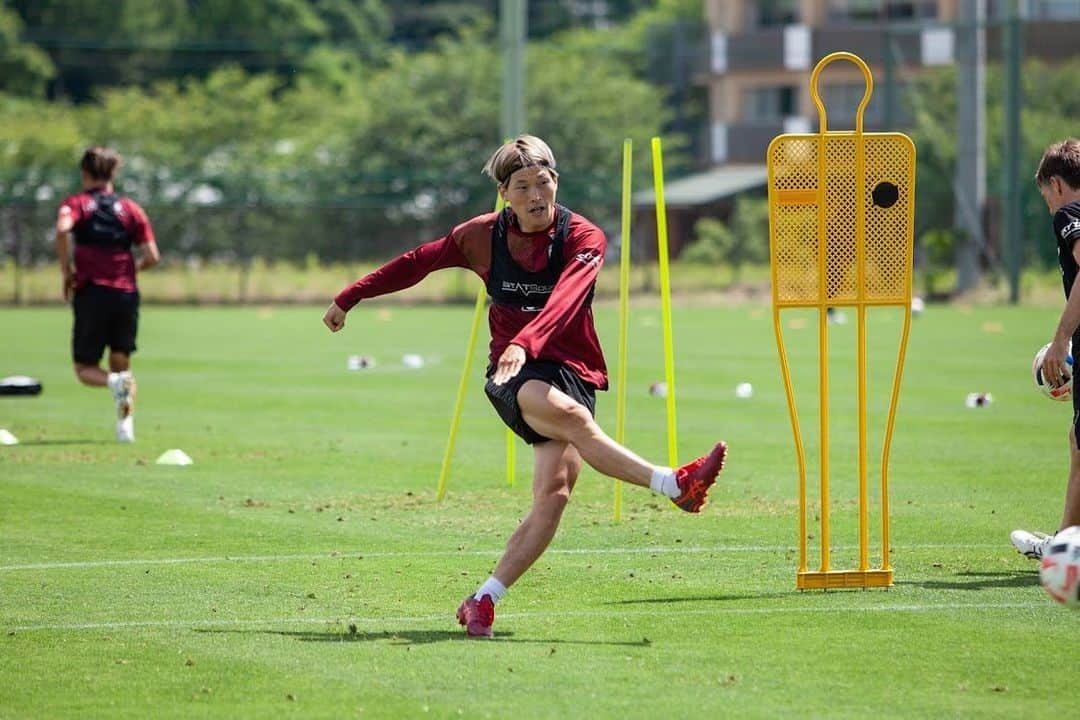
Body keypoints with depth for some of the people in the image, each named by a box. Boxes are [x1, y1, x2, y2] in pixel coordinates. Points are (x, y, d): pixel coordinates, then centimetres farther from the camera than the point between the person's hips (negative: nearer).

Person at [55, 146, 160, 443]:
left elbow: (62, 229, -19)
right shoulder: (131, 208, 11)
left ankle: (114, 382, -25)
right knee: (121, 363, 16)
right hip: (126, 294, 2)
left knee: (85, 369, 7)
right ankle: (126, 423, -2)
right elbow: (152, 257, 3)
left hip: (90, 293, -2)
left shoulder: (76, 204, 4)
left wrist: (66, 271, -8)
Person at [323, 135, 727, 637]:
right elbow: (417, 263, 18)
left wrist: (526, 342, -43)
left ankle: (483, 601, -14)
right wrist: (349, 297, 25)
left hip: (571, 369, 0)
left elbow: (565, 298, -24)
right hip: (512, 376, 0)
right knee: (568, 413, -35)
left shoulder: (583, 238, -5)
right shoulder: (482, 236, 4)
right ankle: (674, 484, -43)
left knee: (554, 491, -21)